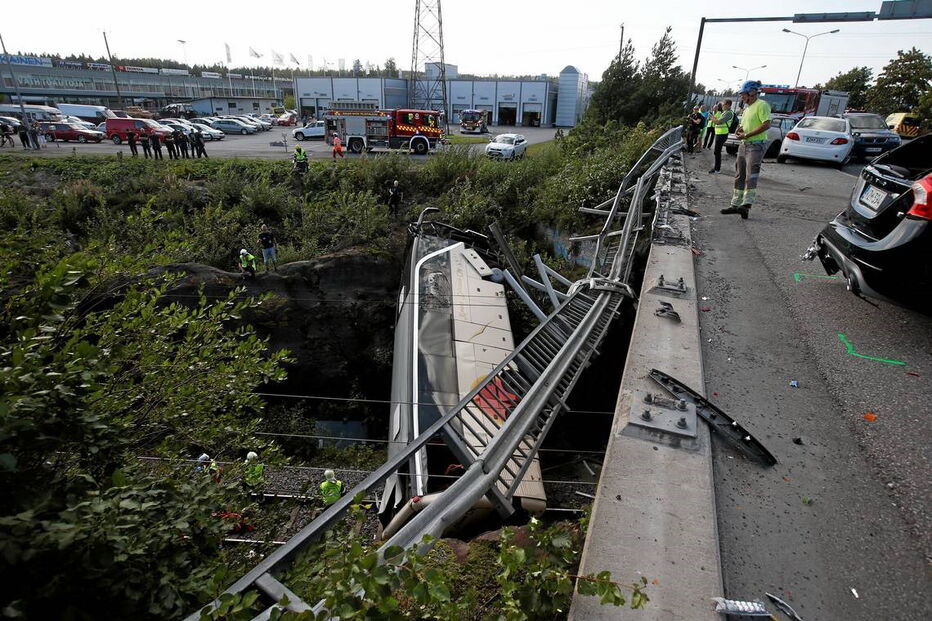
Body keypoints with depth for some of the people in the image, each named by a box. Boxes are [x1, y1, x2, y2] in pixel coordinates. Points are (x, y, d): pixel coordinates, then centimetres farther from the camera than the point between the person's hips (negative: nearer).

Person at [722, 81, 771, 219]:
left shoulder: (761, 105, -8)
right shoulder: (747, 107, 21)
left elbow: (766, 125, -19)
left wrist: (746, 135, -20)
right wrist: (739, 129, 6)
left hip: (755, 145, -9)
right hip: (744, 144, 10)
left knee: (751, 175, -20)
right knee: (739, 176, 11)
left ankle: (746, 205, -30)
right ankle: (735, 204, 17)